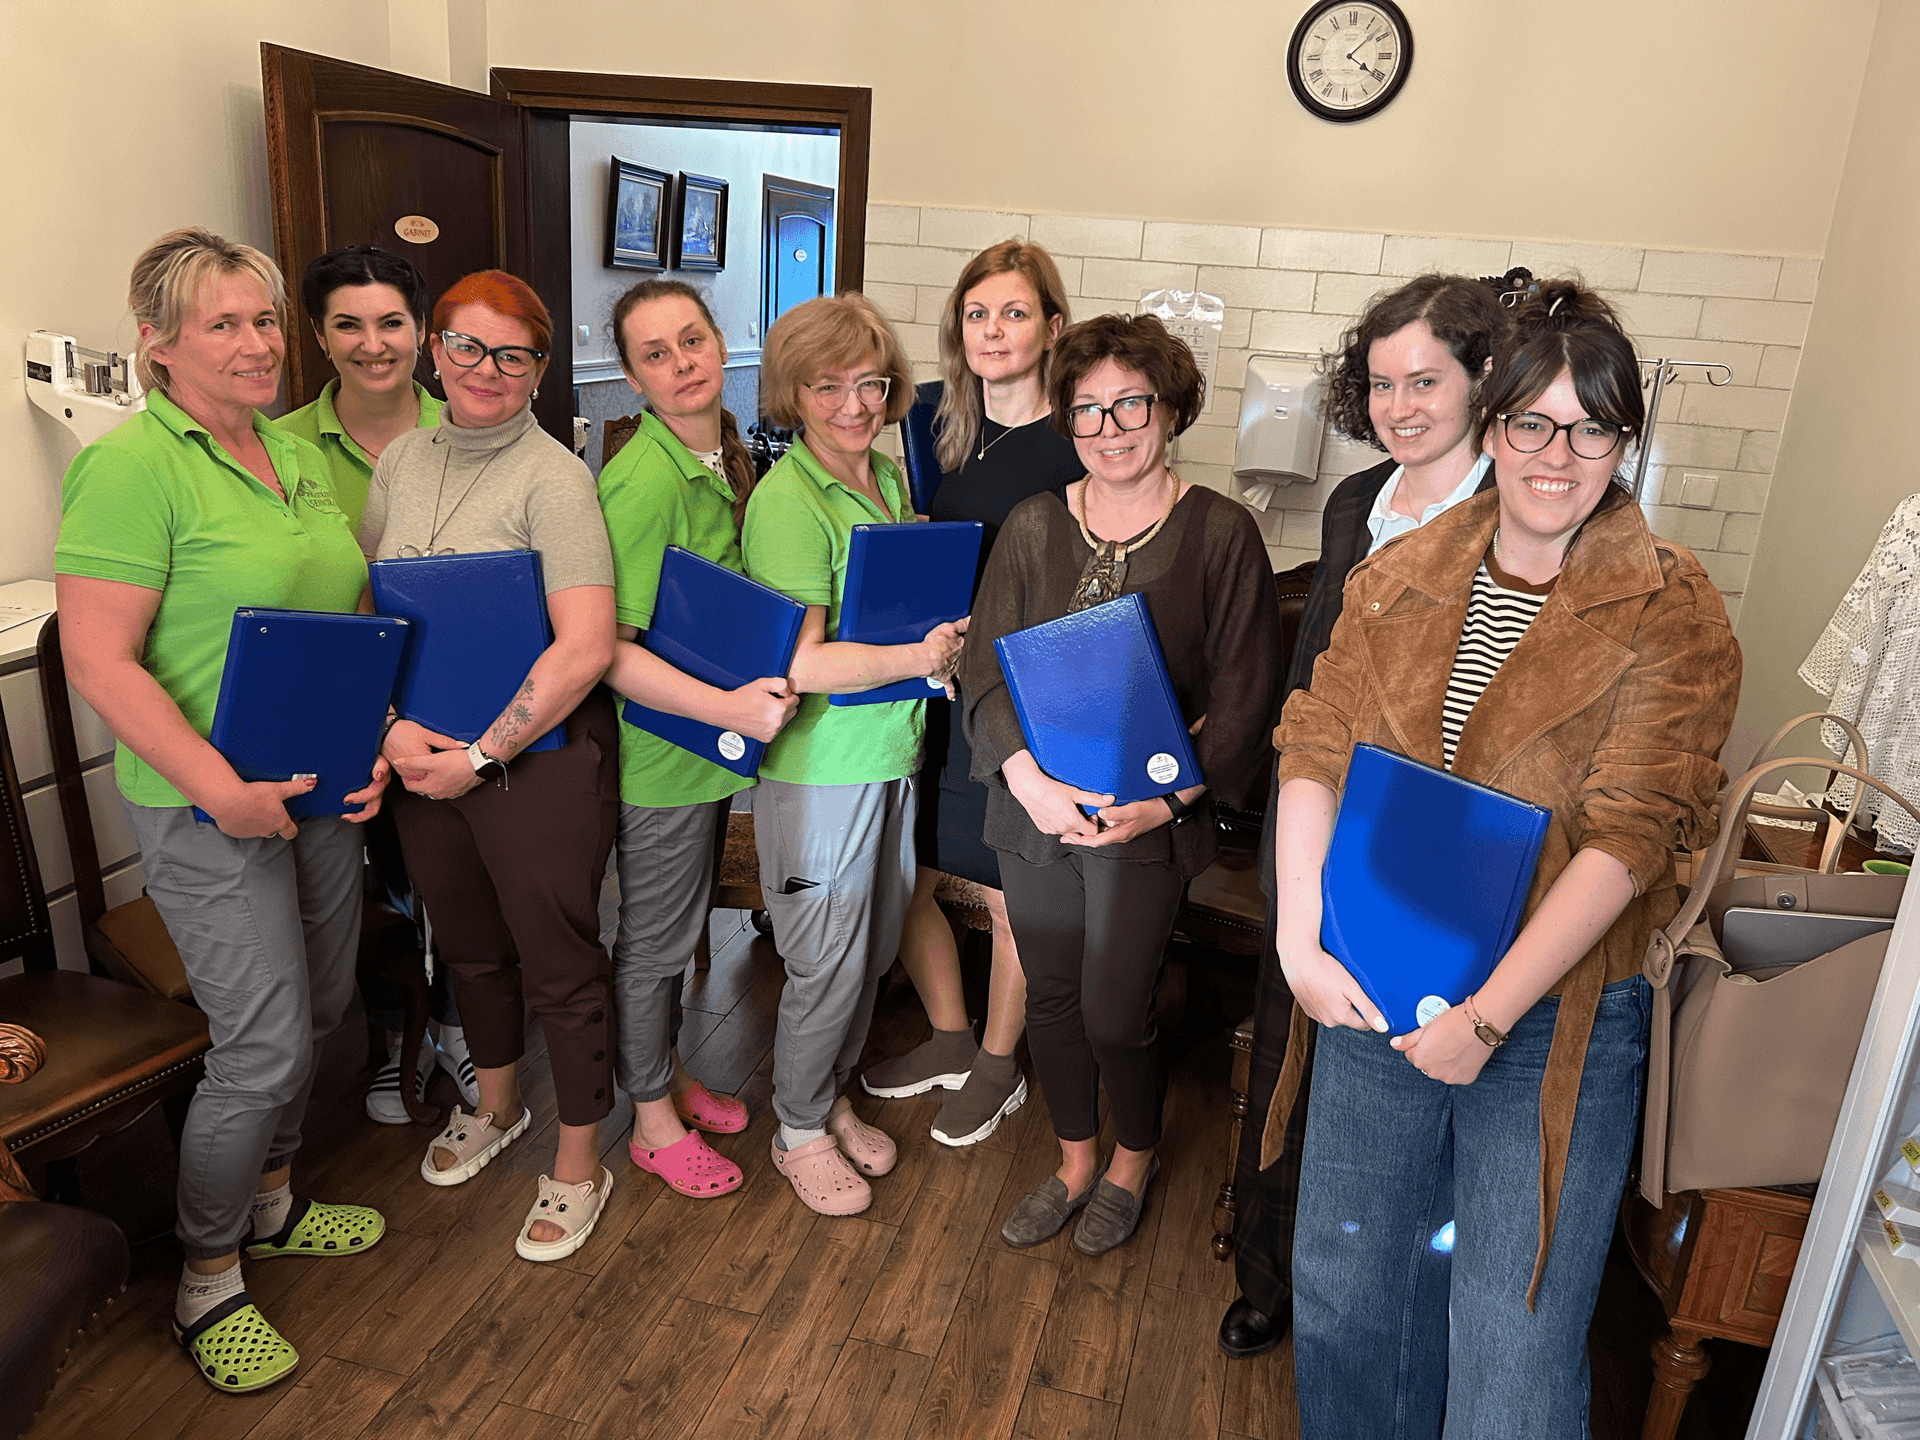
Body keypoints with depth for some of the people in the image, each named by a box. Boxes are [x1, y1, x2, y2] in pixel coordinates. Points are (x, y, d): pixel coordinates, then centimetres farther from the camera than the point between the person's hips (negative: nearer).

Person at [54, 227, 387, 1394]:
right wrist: (217, 783, -24)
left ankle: (270, 1202, 41)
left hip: (323, 790, 8)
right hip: (210, 808, -7)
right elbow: (97, 656, -18)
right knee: (264, 1045, -3)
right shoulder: (131, 466, -14)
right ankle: (209, 1283, 21)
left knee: (319, 1011, 17)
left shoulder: (301, 454, 10)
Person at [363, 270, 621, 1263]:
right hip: (422, 758, 6)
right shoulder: (401, 461, 6)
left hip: (539, 759, -6)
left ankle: (579, 1164, 28)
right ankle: (496, 1106, 48)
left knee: (560, 964, 7)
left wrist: (481, 757, -18)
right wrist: (392, 724, -9)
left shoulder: (553, 478, -14)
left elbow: (585, 648, -21)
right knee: (468, 944, 23)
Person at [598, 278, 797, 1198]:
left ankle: (669, 1073, 44)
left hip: (714, 738, 8)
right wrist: (729, 706, -30)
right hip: (660, 752, -8)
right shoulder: (641, 482, -24)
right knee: (653, 939, 10)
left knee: (682, 923, 23)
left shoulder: (727, 453, 3)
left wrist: (754, 695, 4)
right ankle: (654, 1121, 30)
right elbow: (608, 650, -25)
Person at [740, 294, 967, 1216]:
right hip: (818, 768, -7)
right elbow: (796, 664, -24)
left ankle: (831, 1096, 41)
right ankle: (799, 1130, 30)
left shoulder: (890, 479, 7)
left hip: (892, 752, 8)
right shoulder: (787, 500, -19)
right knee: (828, 963, 6)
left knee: (875, 950, 19)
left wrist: (952, 634, 1)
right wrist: (918, 656, -20)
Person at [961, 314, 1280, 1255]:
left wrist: (1165, 799, -16)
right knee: (1051, 999, 16)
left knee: (1114, 1016, 3)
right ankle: (1075, 1163, 42)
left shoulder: (1220, 532, -6)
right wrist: (1031, 780, -14)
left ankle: (1133, 1163, 36)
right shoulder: (1033, 527, 3)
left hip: (1149, 820, -3)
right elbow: (984, 667, 0)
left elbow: (1242, 694, -6)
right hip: (1034, 810, 4)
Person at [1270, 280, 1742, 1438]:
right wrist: (1301, 938, -13)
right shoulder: (1400, 579, 3)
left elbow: (1627, 834, -16)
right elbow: (1317, 755, -1)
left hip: (1556, 1019, -3)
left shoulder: (1674, 613, -8)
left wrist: (1487, 1017, -20)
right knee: (1342, 1291, 18)